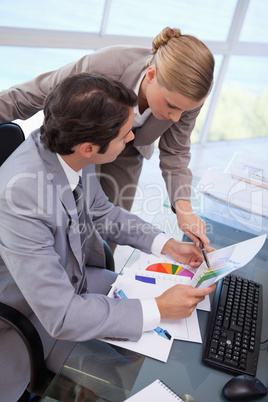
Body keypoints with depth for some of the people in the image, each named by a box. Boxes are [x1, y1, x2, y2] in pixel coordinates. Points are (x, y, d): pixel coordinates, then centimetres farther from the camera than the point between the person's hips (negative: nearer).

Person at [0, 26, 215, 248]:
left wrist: (183, 206, -28)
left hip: (125, 156, 2)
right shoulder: (100, 68, -41)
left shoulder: (188, 94, -31)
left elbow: (175, 152, -14)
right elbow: (25, 98, -26)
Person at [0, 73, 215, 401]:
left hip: (78, 277, 6)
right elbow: (60, 316, -33)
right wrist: (157, 309, -28)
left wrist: (166, 245, -5)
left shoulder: (73, 152, -17)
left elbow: (101, 213, 3)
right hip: (38, 312, -6)